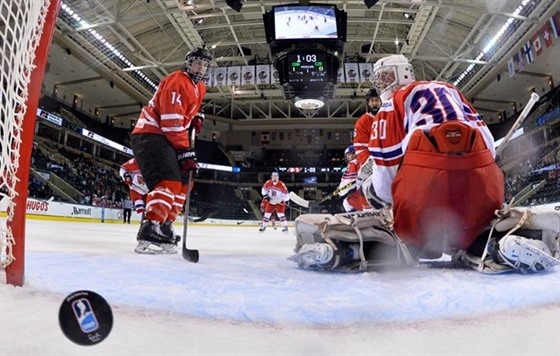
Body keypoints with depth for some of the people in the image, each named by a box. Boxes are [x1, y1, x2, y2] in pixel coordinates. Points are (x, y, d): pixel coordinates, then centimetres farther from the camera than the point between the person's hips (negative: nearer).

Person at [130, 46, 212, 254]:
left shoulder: (199, 88, 16)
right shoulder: (177, 81, -15)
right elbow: (171, 120, -24)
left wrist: (197, 117, 13)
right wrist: (186, 152, -27)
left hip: (166, 138, 10)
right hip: (150, 135, -10)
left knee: (183, 183, 9)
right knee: (169, 181, -26)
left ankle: (164, 226, 13)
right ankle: (149, 231, -31)